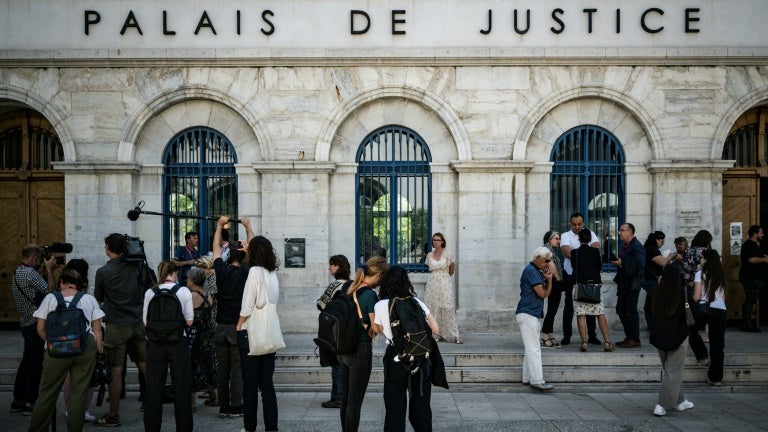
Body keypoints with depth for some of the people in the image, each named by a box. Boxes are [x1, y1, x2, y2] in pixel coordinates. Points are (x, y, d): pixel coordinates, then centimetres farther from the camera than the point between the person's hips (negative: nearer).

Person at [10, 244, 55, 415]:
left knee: (27, 361, 16)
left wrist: (46, 269, 9)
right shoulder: (30, 272, -17)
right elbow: (49, 290, -17)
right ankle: (30, 402, 1)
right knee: (36, 363, -3)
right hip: (36, 322, -10)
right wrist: (49, 269, -9)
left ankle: (18, 400, 21)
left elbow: (39, 287, 14)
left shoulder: (17, 272, 15)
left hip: (25, 322, 10)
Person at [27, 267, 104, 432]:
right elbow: (97, 329, 6)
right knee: (79, 392, 7)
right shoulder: (89, 299, 9)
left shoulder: (50, 298, 7)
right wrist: (99, 353, 10)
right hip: (86, 348, 1)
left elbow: (40, 328, 6)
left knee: (47, 392, 11)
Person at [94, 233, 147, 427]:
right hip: (138, 324, 4)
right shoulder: (134, 267, 2)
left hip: (117, 326, -4)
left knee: (115, 371, 1)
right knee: (145, 366, 14)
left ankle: (113, 415, 7)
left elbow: (98, 299, 5)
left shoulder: (103, 272, -8)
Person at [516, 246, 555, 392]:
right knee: (534, 348, -12)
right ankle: (537, 381, -13)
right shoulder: (531, 270, -13)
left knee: (531, 348, 12)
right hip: (527, 314, -10)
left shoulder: (537, 271, 19)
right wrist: (545, 284, 6)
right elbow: (542, 293, -15)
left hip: (533, 314, 10)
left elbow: (547, 292, 17)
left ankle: (528, 378, 16)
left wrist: (549, 279, 2)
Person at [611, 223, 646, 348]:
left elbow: (639, 264, -25)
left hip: (632, 284, -10)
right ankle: (629, 337, 21)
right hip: (624, 284, 10)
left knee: (631, 311, -5)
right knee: (621, 310, 11)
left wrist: (622, 263, -23)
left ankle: (634, 339, 3)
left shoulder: (636, 246, -12)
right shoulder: (625, 246, 17)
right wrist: (617, 261, 8)